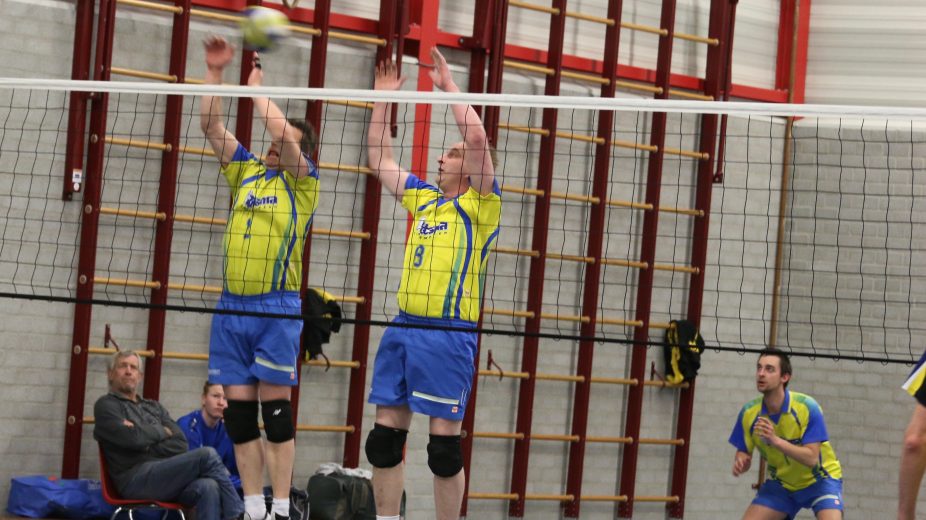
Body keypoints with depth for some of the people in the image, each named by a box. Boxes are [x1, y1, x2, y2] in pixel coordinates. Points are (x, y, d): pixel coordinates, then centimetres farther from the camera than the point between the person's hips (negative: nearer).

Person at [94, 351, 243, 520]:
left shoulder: (154, 407, 28)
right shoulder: (106, 405, 10)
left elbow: (180, 445, 11)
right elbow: (132, 438, -10)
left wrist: (146, 447, -3)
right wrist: (161, 431, 8)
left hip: (167, 474, 5)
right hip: (136, 479, -5)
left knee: (208, 487, -30)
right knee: (207, 455, -23)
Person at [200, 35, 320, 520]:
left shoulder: (303, 182, 1)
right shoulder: (246, 172, 15)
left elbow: (281, 130, -14)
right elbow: (211, 125, 10)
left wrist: (256, 85, -2)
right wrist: (215, 71, 1)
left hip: (276, 306, -5)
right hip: (231, 306, 5)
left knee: (275, 408, -6)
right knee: (239, 411, 2)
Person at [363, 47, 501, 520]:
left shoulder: (479, 206, 0)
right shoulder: (421, 198, 19)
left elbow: (477, 138, -14)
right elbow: (379, 159, 25)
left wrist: (447, 84, -8)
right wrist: (382, 98, 20)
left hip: (448, 334, -7)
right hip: (403, 328, 7)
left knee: (444, 442, -5)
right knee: (385, 435, 5)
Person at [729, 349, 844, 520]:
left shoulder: (807, 407, -26)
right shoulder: (749, 413, -14)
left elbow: (812, 458, -30)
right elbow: (743, 453, -3)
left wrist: (775, 440, -42)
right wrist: (740, 463, -28)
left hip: (818, 480, -4)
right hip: (780, 482, 4)